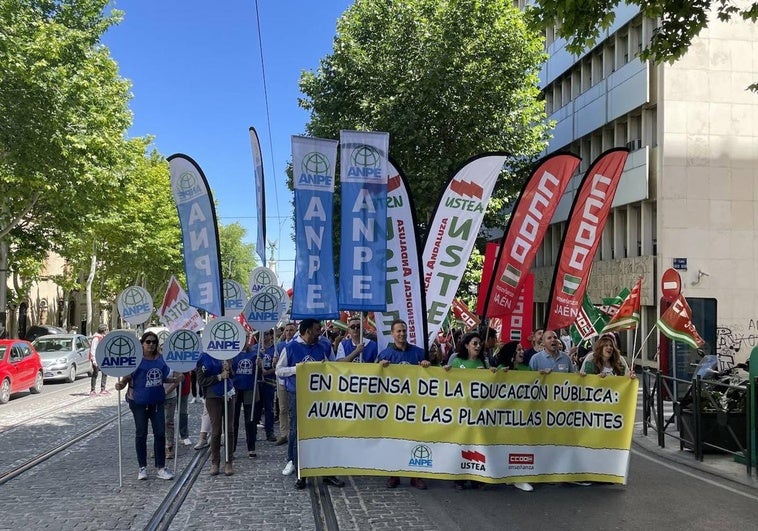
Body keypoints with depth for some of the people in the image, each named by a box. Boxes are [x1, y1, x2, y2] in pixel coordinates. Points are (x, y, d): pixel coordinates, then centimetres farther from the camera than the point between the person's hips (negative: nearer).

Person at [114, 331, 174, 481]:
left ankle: (161, 467, 14)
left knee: (160, 433, 4)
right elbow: (127, 378, -10)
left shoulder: (160, 359, 4)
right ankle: (142, 467, 20)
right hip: (139, 402, -4)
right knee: (141, 434, 7)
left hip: (157, 401, 4)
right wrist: (120, 384, -30)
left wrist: (175, 379, 1)